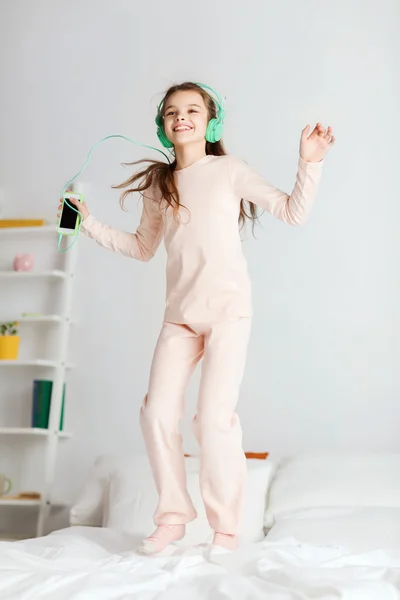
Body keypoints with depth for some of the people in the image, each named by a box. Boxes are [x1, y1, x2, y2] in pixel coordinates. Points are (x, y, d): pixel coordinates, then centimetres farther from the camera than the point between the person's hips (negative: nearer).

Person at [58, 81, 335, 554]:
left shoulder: (229, 170, 3)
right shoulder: (158, 184, 14)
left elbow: (293, 212, 2)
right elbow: (142, 247, 23)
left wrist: (309, 162, -9)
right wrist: (90, 224, 17)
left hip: (228, 306, -4)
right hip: (179, 313, 4)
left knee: (214, 416, -13)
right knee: (157, 413, -5)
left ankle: (226, 529, 0)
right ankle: (173, 516, 11)